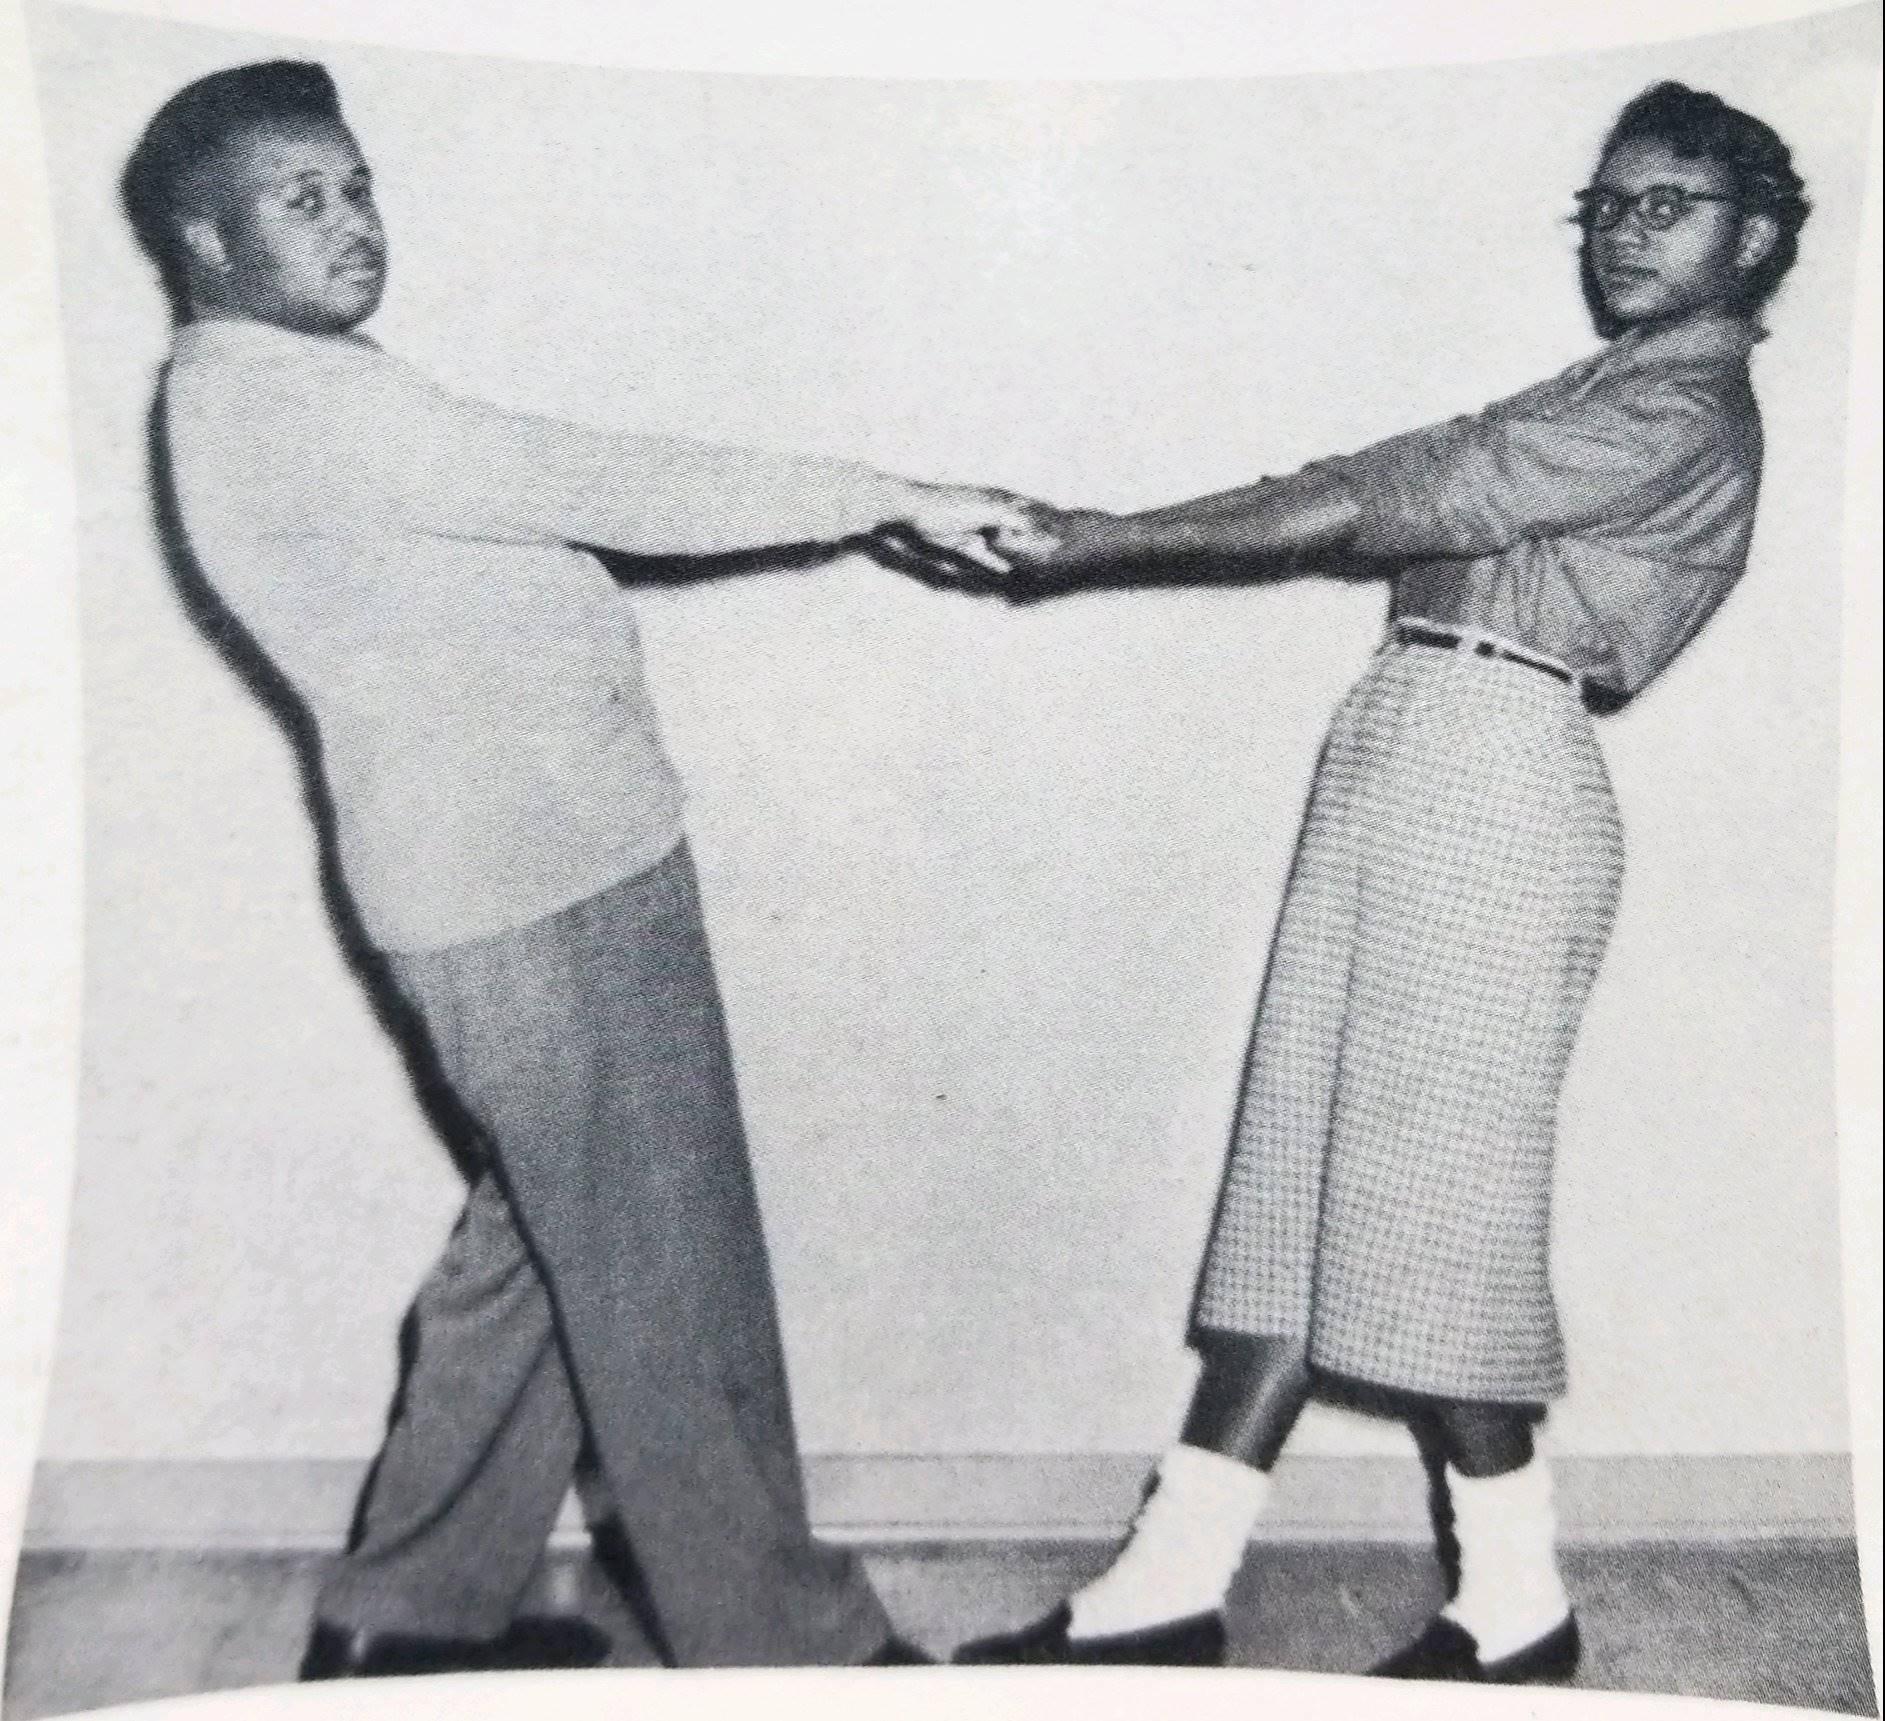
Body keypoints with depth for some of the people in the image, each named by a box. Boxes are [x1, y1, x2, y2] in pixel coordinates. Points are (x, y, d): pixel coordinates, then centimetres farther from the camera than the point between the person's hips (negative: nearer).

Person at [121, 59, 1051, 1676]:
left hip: (534, 868, 11)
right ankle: (778, 1639, 17)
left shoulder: (298, 393, 20)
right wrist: (887, 495, -13)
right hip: (535, 887, -11)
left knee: (542, 1251, 19)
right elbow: (597, 488, -17)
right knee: (668, 1282, 0)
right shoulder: (277, 398, -13)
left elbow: (538, 514, 18)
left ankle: (409, 1610, 33)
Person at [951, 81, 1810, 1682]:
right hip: (1402, 757, 9)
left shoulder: (1681, 414, -6)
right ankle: (1177, 1576, 11)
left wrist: (1099, 541, -8)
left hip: (1492, 779, -9)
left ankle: (1516, 1607, 16)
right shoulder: (1608, 399, 26)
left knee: (1434, 1188, -4)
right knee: (1300, 1166, 5)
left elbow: (1354, 506, -12)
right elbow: (1385, 497, 16)